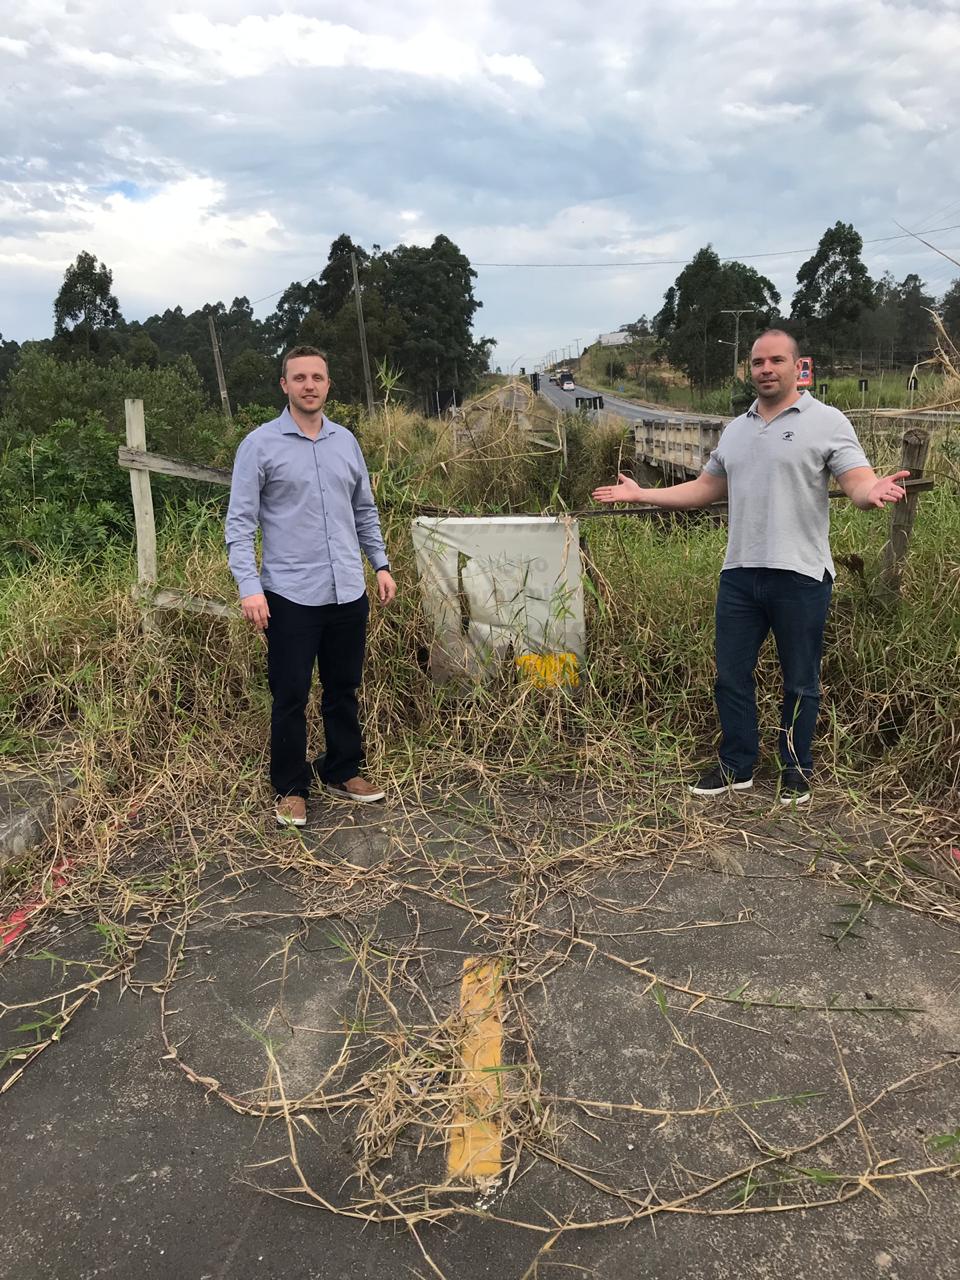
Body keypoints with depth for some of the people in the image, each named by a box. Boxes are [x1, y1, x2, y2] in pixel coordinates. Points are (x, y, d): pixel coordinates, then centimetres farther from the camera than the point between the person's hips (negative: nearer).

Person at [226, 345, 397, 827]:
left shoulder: (346, 441, 10)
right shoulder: (260, 444, -5)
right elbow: (240, 522, -9)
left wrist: (381, 564, 12)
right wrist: (249, 586, -18)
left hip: (348, 592, 5)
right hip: (291, 594, -4)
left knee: (344, 688, 14)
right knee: (291, 695, 3)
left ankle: (343, 772, 30)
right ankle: (291, 788, 18)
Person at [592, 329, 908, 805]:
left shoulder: (826, 422, -2)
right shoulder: (735, 430, 15)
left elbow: (859, 484, -11)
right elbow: (705, 487, 21)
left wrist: (875, 492, -35)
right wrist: (640, 494, 16)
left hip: (800, 575, -5)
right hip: (739, 573, 5)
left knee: (800, 683, 7)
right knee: (731, 676, 10)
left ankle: (796, 771, 23)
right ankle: (736, 767, 24)